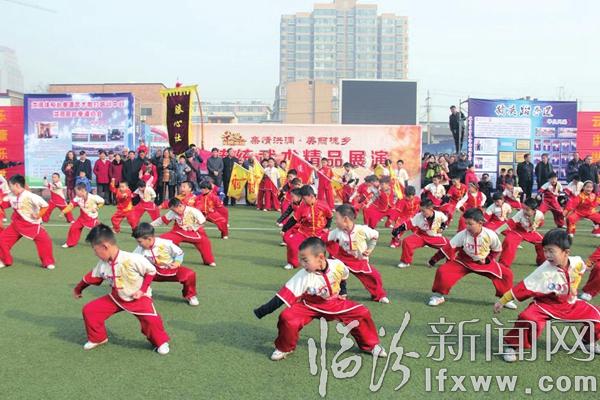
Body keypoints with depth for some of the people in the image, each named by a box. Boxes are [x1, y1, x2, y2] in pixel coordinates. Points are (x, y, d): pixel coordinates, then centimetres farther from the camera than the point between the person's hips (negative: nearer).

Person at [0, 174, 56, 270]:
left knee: (45, 241, -17)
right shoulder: (11, 196, 0)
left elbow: (45, 205, -28)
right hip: (17, 224, 6)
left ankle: (48, 262, 1)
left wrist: (38, 215, -21)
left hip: (32, 224, -6)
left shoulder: (29, 196, -23)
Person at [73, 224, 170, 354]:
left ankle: (161, 342, 0)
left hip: (139, 297, -6)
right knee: (89, 310, -1)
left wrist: (142, 290, -18)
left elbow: (151, 271, -17)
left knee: (151, 319, -28)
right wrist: (78, 289, 26)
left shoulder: (133, 259, -29)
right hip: (116, 298, 6)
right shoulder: (102, 264, -7)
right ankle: (98, 338, 21)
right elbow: (92, 277, 12)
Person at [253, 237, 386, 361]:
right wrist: (263, 311, -34)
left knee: (362, 313, -9)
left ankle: (370, 344, 17)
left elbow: (343, 277, 3)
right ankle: (284, 349, 3)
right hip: (309, 306, -2)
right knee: (287, 318, -26)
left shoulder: (338, 266, -23)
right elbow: (284, 295, -30)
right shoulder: (303, 276, -29)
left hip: (335, 304, 2)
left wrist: (342, 292, 6)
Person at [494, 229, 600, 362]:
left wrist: (574, 287, 5)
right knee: (528, 320, -32)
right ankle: (511, 346, -10)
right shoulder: (543, 272, -27)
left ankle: (589, 341, 31)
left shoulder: (576, 262, -15)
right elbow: (523, 287, -25)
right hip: (545, 305, -5)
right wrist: (502, 301, -26)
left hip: (570, 304, 5)